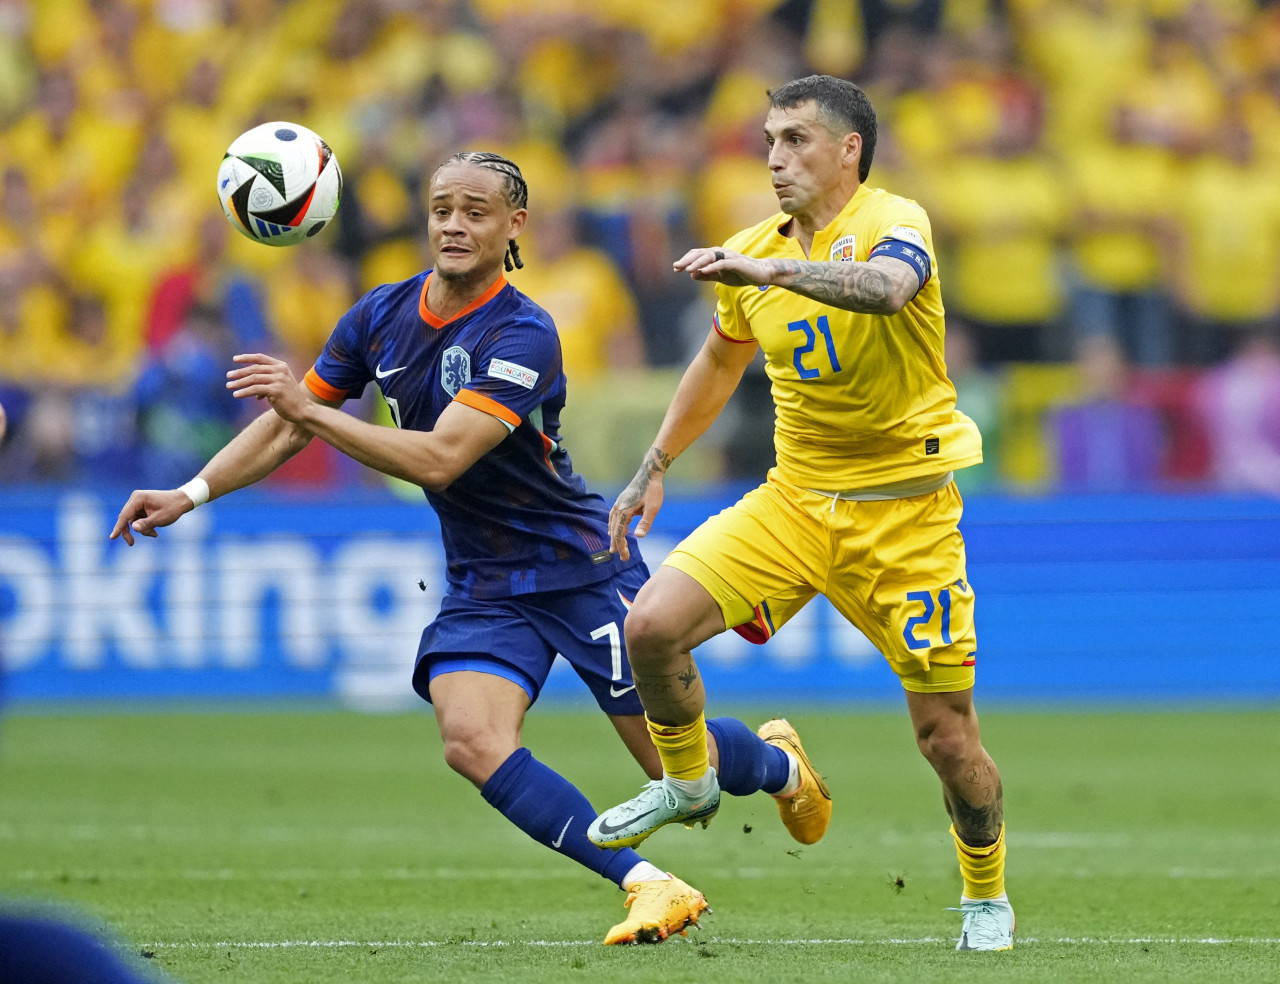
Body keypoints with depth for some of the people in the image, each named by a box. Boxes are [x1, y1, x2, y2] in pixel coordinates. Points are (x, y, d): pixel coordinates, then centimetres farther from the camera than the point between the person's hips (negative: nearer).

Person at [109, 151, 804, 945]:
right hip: (482, 583, 5)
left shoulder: (522, 335, -22)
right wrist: (190, 495, -3)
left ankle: (780, 767, 41)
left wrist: (310, 410, -35)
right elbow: (287, 427, 8)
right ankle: (650, 887, -17)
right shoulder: (383, 315, -1)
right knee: (473, 743, -23)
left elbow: (439, 460, -31)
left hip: (579, 568, -5)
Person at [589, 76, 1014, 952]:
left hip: (904, 510, -5)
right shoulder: (752, 253, 5)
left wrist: (769, 270, -51)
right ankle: (688, 783, 13)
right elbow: (721, 363, 24)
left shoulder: (893, 223, -14)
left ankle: (988, 896, 24)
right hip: (794, 499, 5)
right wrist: (655, 469, 25)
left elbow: (887, 286, -40)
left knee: (946, 731, -2)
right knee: (652, 624, -14)